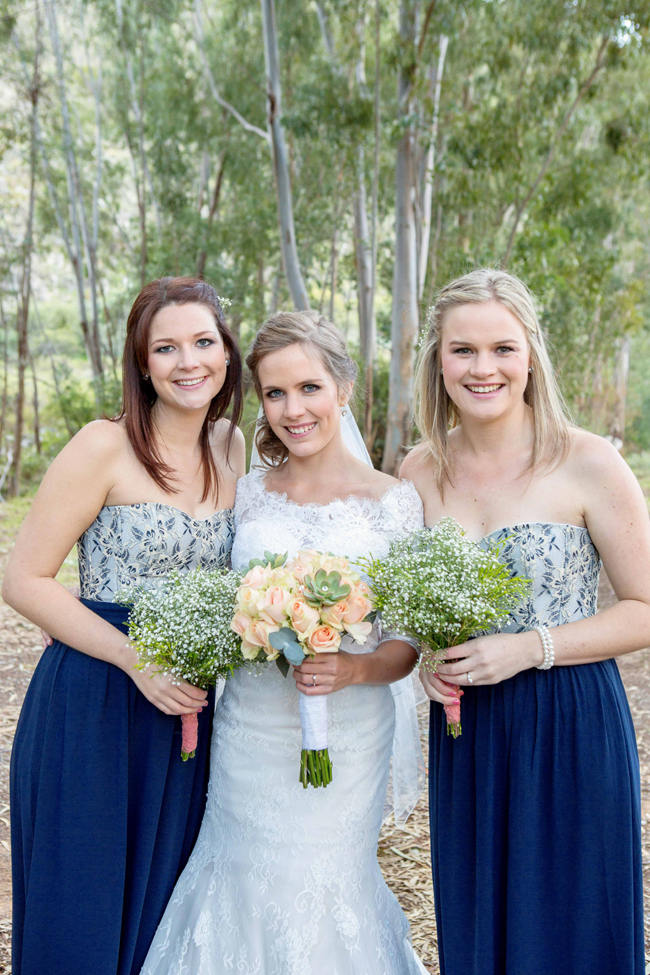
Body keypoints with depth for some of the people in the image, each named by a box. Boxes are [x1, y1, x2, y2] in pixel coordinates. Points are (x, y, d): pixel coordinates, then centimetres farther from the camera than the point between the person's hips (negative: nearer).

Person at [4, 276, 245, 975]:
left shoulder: (232, 448, 5)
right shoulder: (105, 447, -13)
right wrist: (136, 659, -21)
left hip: (188, 709, 6)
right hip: (93, 707, -5)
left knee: (164, 909, 20)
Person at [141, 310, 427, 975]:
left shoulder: (394, 501, -5)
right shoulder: (246, 494, 2)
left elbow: (407, 646, -3)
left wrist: (352, 668, -21)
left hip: (345, 738, -2)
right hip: (248, 736, 2)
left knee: (323, 898, 7)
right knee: (246, 889, 13)